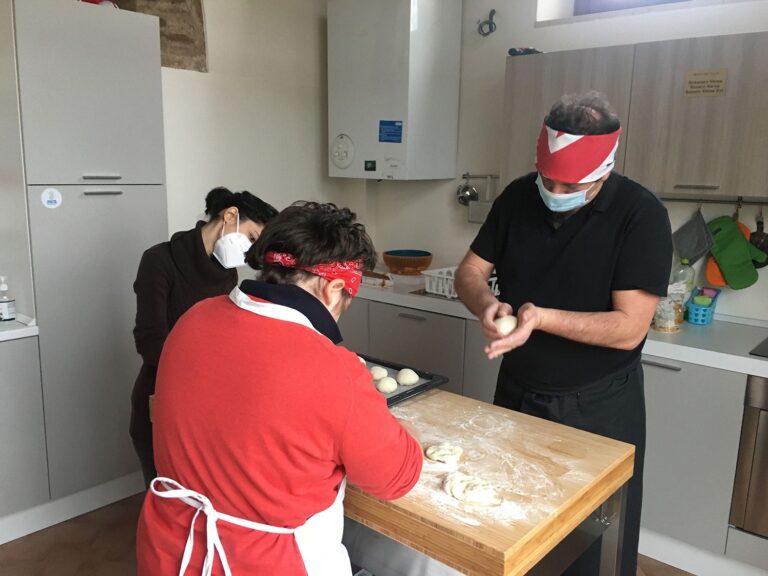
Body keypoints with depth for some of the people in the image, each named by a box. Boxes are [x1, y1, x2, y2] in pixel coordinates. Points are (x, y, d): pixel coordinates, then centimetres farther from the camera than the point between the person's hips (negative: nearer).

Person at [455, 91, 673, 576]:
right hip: (516, 391, 4)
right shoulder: (518, 197, -5)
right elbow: (470, 272, 0)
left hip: (597, 407, -4)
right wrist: (486, 304, -21)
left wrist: (542, 317, -32)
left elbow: (629, 329, -22)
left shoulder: (642, 215, -19)